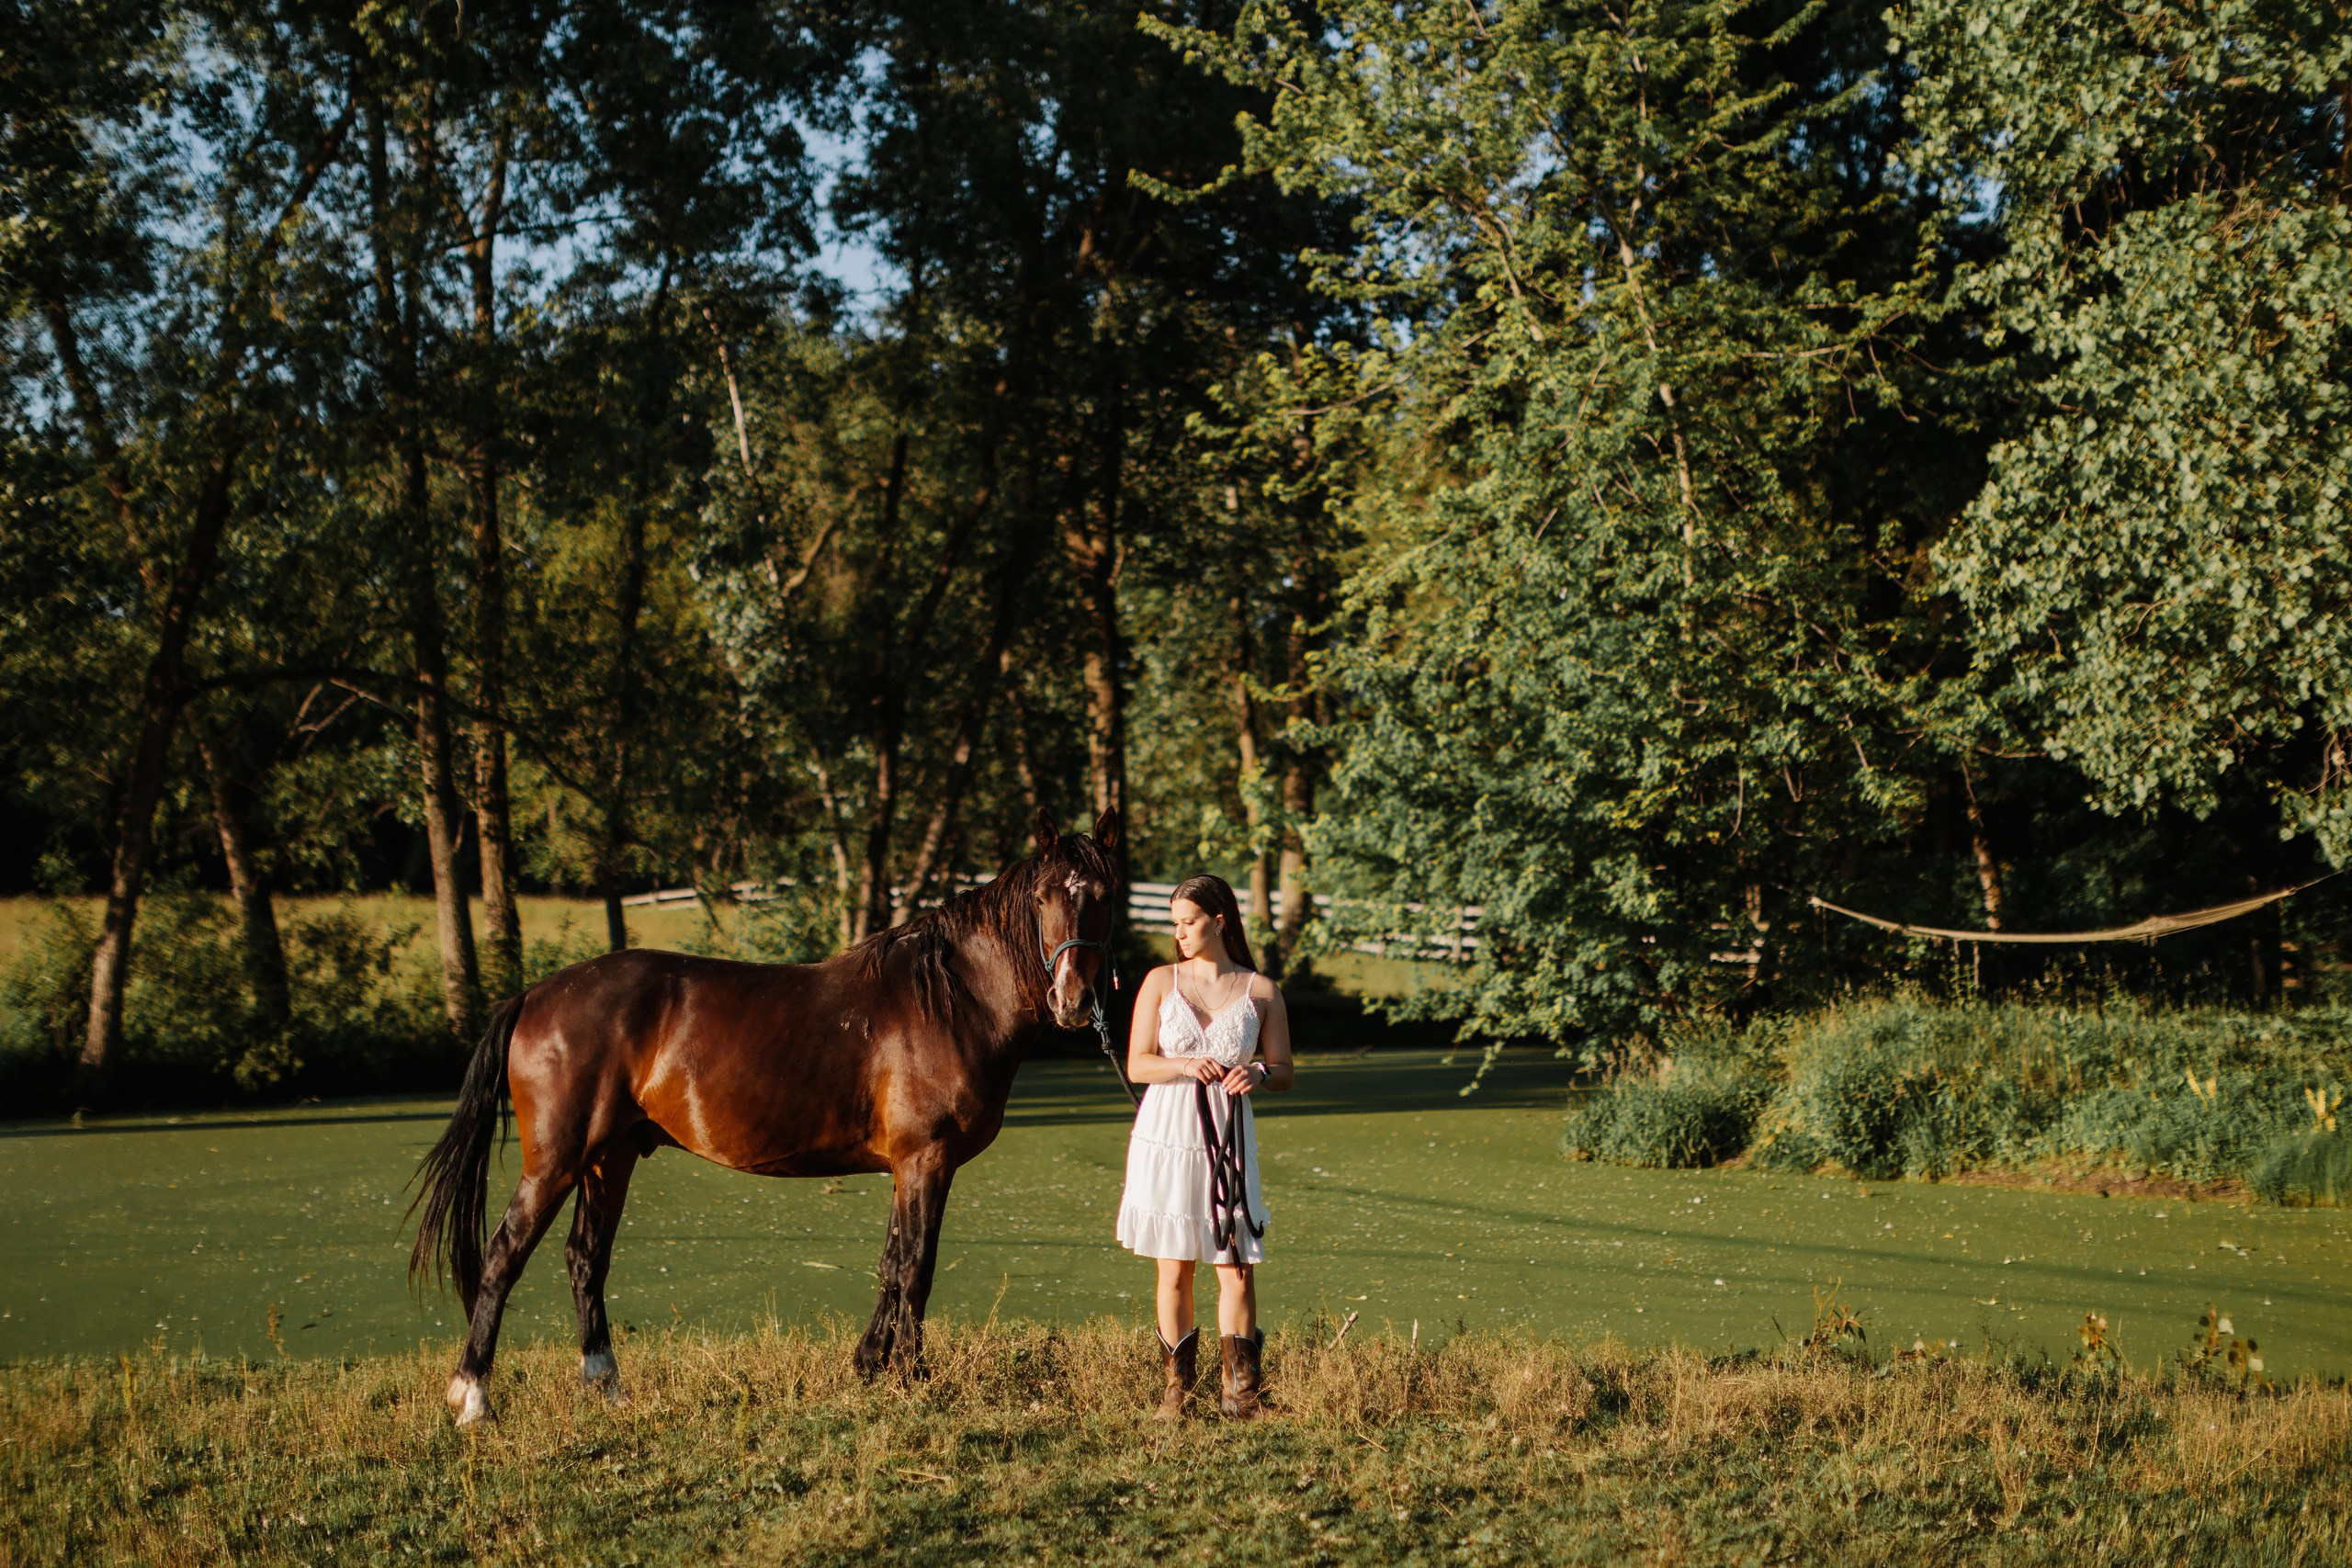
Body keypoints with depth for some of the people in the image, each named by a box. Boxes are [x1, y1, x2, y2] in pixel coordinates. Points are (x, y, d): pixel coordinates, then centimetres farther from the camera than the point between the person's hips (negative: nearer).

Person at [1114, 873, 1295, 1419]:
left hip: (1229, 1140, 0)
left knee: (1237, 1265, -4)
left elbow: (1284, 1070, 7)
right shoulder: (1161, 981, 5)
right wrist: (1186, 1065, -17)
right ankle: (1175, 1386, 15)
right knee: (1174, 1267, 5)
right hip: (1166, 1134, 0)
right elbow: (1137, 1065, 1)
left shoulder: (1260, 991, 4)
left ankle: (1241, 1389, 4)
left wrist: (1258, 1073, -16)